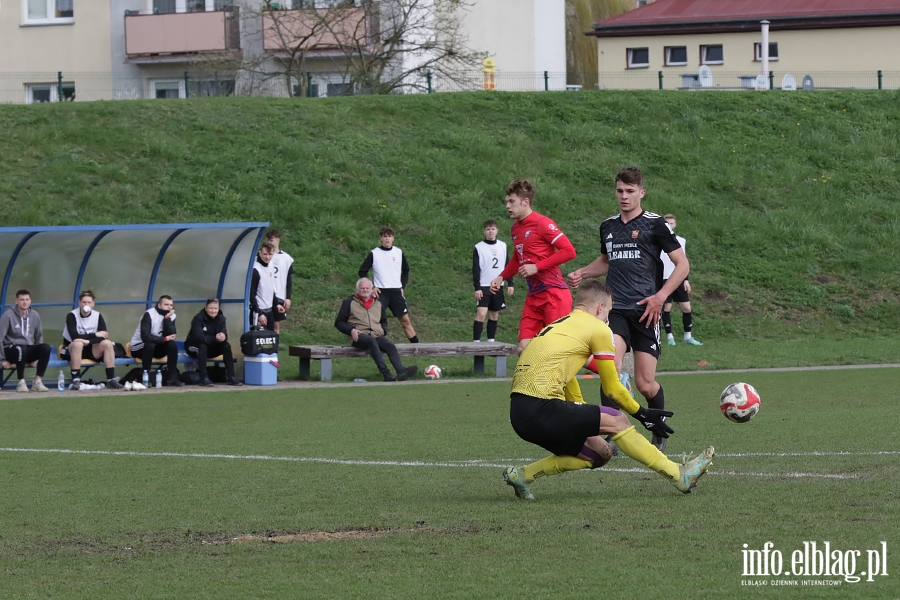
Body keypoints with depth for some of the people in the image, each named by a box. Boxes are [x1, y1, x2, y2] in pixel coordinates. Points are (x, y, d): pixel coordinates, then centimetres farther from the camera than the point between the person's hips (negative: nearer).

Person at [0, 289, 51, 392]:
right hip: (11, 349, -5)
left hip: (28, 350, 5)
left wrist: (35, 356, 10)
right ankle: (21, 382, -25)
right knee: (21, 349, -39)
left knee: (46, 348, -24)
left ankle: (37, 381, -22)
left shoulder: (35, 315, 7)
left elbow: (39, 336, 18)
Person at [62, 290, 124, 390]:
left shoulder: (97, 316, -2)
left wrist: (88, 341, -29)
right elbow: (74, 337, -24)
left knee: (107, 343, -22)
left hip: (91, 350, 4)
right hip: (72, 350, -4)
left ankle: (111, 379, -23)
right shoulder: (72, 316, -12)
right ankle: (76, 380, -38)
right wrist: (95, 335, -20)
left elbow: (103, 336, -12)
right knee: (78, 344, -37)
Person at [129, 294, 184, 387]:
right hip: (139, 348, -5)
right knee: (150, 345, -36)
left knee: (172, 344, -19)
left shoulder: (171, 316, -1)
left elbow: (171, 335, -15)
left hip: (156, 348, 5)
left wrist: (167, 318, -23)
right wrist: (165, 339, -26)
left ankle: (173, 378, -18)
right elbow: (145, 336, -32)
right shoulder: (149, 315, -20)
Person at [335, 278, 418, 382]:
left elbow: (384, 321, 34)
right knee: (372, 341, -39)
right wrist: (351, 330, -7)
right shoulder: (349, 303, 13)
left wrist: (383, 330, 10)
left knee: (390, 346, -29)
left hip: (377, 335, 4)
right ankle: (386, 373, -52)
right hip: (360, 337, -4)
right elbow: (339, 323, 13)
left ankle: (401, 371, -52)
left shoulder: (378, 303, 25)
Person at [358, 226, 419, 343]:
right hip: (380, 292, -2)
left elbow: (406, 270, 20)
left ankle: (416, 344, 2)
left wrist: (403, 286, 9)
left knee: (405, 320, 0)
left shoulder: (399, 253, 7)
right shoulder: (374, 254, 0)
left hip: (396, 292, 2)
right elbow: (362, 271, 6)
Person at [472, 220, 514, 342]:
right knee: (481, 314, -14)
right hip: (484, 286, -4)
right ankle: (476, 341, -16)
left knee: (494, 315, 8)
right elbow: (475, 269, -5)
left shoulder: (503, 246, 8)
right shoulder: (479, 248, -3)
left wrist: (510, 284, 7)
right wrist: (477, 288, -11)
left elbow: (508, 266, 13)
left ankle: (491, 340, 15)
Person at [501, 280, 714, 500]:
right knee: (617, 421, -1)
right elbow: (612, 388, 6)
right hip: (541, 409, -8)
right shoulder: (598, 328, 2)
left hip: (519, 413, 8)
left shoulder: (558, 325, 25)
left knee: (599, 453, 16)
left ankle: (522, 475, 12)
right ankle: (679, 475, -1)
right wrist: (642, 414, 20)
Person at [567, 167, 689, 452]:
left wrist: (660, 296, -11)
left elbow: (682, 264, -1)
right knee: (611, 367, -22)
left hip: (645, 312, -3)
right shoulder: (608, 226, 15)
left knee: (645, 383, -2)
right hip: (616, 310, 3)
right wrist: (582, 273, 15)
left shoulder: (654, 224, -1)